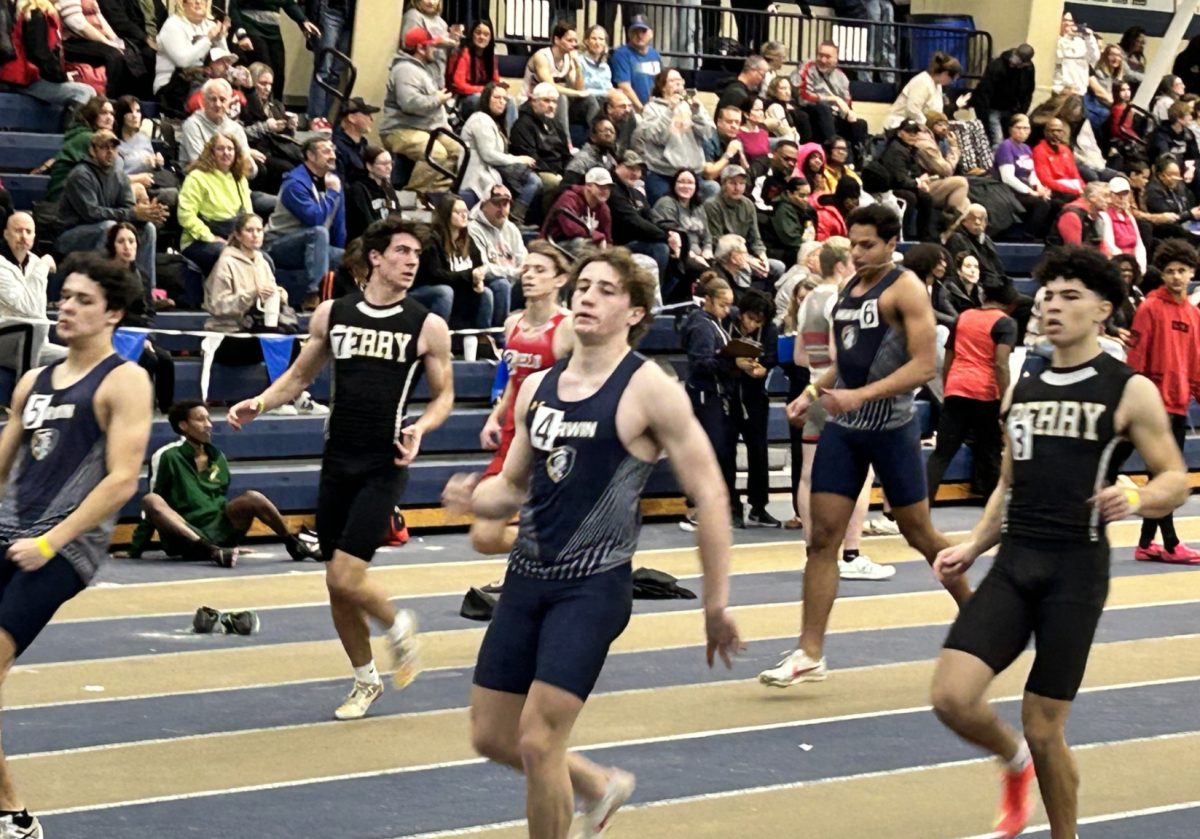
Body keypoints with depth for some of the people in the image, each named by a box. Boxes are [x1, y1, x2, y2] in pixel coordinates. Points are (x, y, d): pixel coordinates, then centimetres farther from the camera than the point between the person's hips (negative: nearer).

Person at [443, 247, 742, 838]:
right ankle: (600, 786, 36)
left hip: (594, 585, -7)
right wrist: (474, 497, -4)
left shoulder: (647, 390, -9)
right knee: (491, 735, 10)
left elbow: (708, 495, -8)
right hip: (528, 576, 7)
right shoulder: (537, 387, 10)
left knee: (537, 742, -13)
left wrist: (716, 604, -8)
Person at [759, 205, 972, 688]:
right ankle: (810, 655, -2)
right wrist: (812, 394, 10)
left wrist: (861, 395, -25)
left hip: (890, 425, -6)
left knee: (918, 533, 7)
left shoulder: (905, 289, -10)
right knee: (822, 536, -2)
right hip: (842, 425, 7)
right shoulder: (849, 289, 13)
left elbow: (925, 364, -18)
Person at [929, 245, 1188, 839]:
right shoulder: (1023, 390, 15)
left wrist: (1135, 500, -21)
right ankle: (1014, 760, 20)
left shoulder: (1128, 391, -1)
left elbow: (1175, 480, -1)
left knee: (1044, 728, -2)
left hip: (1076, 569, -5)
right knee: (951, 698, -12)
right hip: (1013, 562, 5)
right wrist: (973, 546, 11)